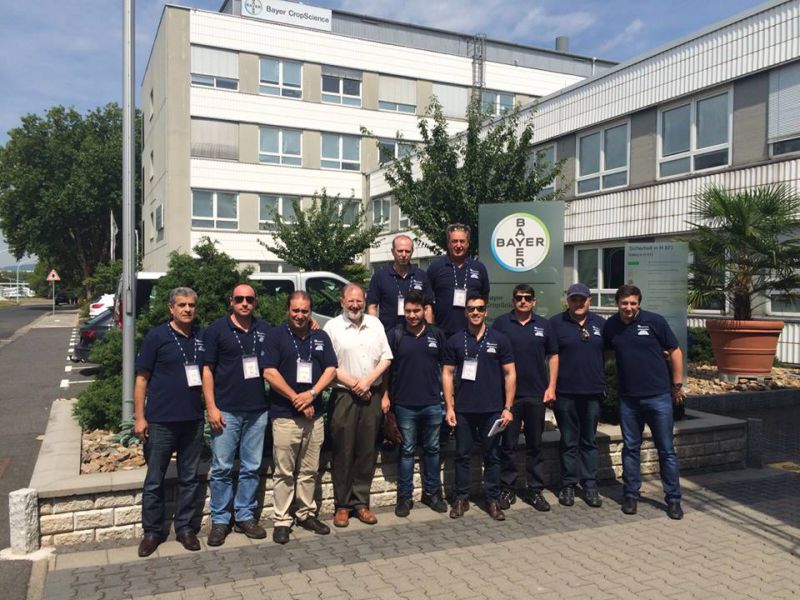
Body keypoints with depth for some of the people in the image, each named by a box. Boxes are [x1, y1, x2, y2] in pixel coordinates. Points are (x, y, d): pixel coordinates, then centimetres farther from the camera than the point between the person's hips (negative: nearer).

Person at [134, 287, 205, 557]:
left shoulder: (202, 337, 6)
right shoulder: (156, 337, -5)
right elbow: (142, 378, -4)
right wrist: (139, 417, -9)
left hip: (193, 420, 4)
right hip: (161, 421, -3)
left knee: (189, 478, 12)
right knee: (154, 480, 7)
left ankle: (185, 527, 25)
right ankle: (152, 531, 21)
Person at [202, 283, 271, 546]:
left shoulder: (264, 330, 9)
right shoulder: (217, 329, -1)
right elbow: (207, 369, -2)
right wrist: (211, 407, -9)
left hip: (257, 410, 3)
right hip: (226, 411, -3)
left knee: (252, 468, 10)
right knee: (222, 468, 2)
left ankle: (245, 516, 23)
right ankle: (220, 521, 15)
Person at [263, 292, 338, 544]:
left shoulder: (321, 337, 11)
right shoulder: (276, 336, -1)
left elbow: (331, 369, 6)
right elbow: (269, 372, -9)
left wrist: (312, 394, -10)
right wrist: (296, 399, -11)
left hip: (314, 414, 4)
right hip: (284, 415, -4)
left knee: (309, 471, 11)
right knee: (284, 472, 2)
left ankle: (306, 514, 24)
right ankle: (281, 520, 10)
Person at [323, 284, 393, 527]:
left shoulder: (375, 324, 9)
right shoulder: (332, 327, -2)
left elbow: (386, 358, 8)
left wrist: (368, 380, -6)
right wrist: (354, 384, -11)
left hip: (372, 395, 4)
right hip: (344, 396, -3)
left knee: (367, 451, 7)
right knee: (343, 451, 0)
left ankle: (361, 502, 18)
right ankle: (342, 505, 11)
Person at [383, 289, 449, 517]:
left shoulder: (436, 334, 4)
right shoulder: (395, 334, -2)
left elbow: (444, 367, 11)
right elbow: (386, 367, 1)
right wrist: (385, 396, -6)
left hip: (432, 403, 2)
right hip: (405, 404, -2)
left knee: (432, 449, 12)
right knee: (407, 451, 7)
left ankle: (432, 492, 26)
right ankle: (404, 496, 17)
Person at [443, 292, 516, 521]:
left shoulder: (499, 339, 1)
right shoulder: (455, 341, 3)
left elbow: (510, 374, 2)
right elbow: (447, 374, 5)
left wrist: (508, 407, -4)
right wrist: (449, 407, -2)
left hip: (492, 410, 0)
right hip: (463, 410, 1)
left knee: (492, 456, 8)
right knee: (462, 455, 8)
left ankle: (493, 500, 19)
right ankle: (461, 499, 21)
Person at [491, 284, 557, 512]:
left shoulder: (543, 325, 7)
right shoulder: (501, 323, 0)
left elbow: (553, 356, 10)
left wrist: (551, 386, 2)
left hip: (537, 394, 2)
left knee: (535, 445, 10)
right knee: (508, 445, 4)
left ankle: (535, 490, 19)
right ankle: (507, 489, 16)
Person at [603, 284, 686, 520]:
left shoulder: (654, 321, -7)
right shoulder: (610, 326, 2)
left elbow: (674, 352, -1)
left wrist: (677, 385, 1)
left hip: (658, 395, -2)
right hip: (627, 397, 3)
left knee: (666, 450, 5)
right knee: (630, 448, 11)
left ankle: (673, 499, 15)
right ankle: (630, 495, 22)